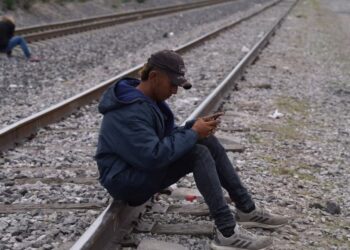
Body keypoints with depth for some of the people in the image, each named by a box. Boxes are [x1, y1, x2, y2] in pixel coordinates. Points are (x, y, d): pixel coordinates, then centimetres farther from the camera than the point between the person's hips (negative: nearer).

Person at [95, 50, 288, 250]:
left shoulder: (149, 99, 6)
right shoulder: (130, 112, -26)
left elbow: (167, 135, 11)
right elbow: (154, 156, -33)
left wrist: (194, 127, -9)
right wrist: (193, 133, -24)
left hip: (146, 166, 10)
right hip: (125, 180, -10)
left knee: (207, 142, -1)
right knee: (198, 154, -25)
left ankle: (246, 209, 3)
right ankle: (228, 233, -27)